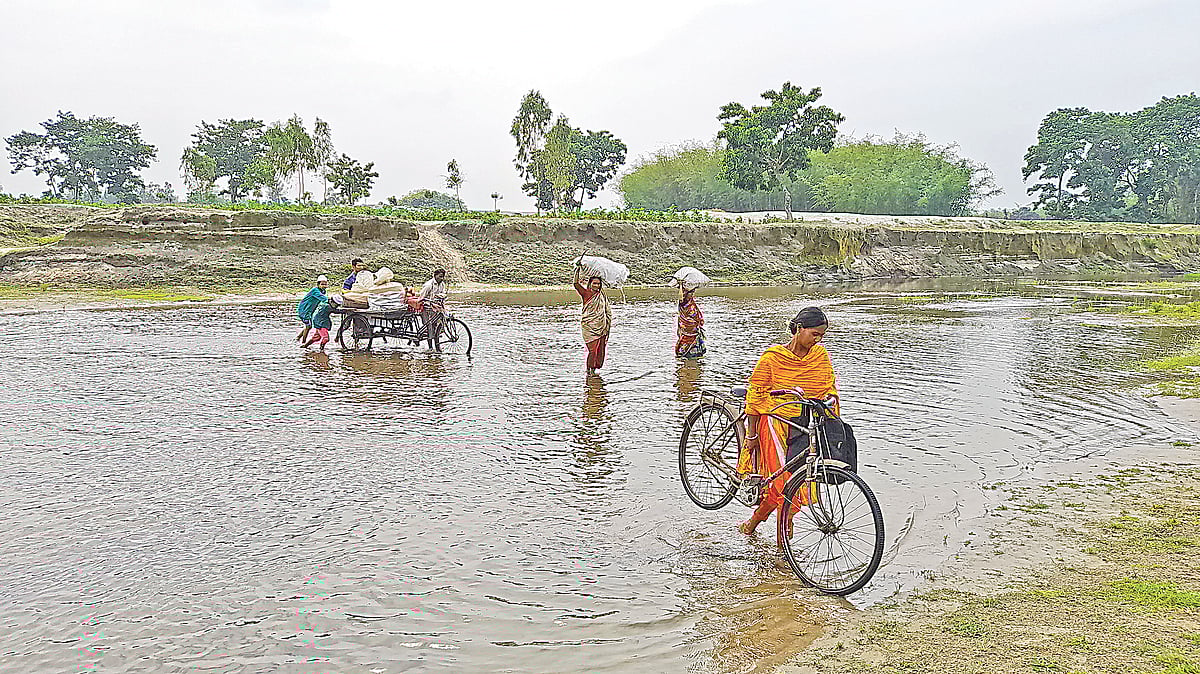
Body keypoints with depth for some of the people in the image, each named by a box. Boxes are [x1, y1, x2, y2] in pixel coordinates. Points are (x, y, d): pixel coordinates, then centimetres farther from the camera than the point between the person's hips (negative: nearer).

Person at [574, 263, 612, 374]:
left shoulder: (602, 296, 13)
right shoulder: (586, 293, -2)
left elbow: (607, 311, 26)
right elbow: (576, 284, -14)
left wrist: (608, 324, 21)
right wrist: (578, 270, -16)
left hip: (602, 327, 5)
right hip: (589, 326, -5)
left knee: (601, 350, 3)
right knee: (592, 350, -11)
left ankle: (594, 369, 13)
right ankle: (588, 370, -2)